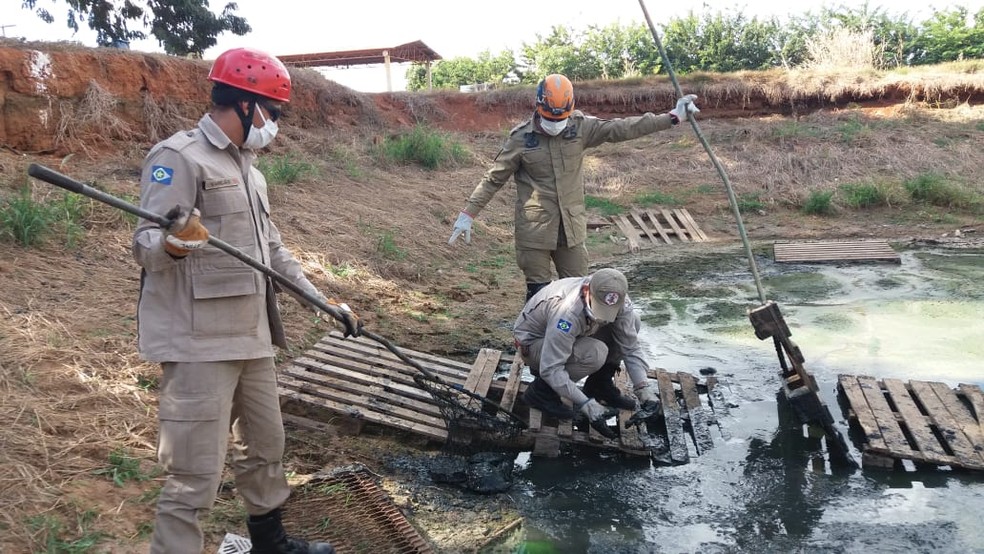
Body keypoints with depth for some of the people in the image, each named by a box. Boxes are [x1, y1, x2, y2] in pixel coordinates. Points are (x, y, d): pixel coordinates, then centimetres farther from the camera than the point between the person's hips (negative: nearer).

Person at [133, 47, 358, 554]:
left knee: (265, 449, 21)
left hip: (251, 337, 9)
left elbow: (274, 251, 22)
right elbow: (145, 247, -21)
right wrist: (174, 243, -44)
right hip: (198, 344, -9)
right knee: (194, 476, -6)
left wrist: (327, 302, 20)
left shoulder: (246, 167, 17)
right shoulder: (180, 156, -12)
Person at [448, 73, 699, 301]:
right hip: (534, 229, -3)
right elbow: (493, 179, -1)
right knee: (538, 292, 5)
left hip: (572, 227, 3)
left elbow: (622, 129, -2)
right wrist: (468, 214, -4)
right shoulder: (521, 138, -7)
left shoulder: (580, 127, -1)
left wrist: (672, 117, -6)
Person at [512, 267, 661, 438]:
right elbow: (551, 369, -37)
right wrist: (587, 405, -39)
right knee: (594, 354, -34)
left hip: (568, 336, 7)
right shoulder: (567, 312, -39)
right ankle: (541, 390, -12)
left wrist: (644, 389, -23)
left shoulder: (620, 302, -20)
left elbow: (630, 348, -11)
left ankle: (599, 384, 4)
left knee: (633, 322, -9)